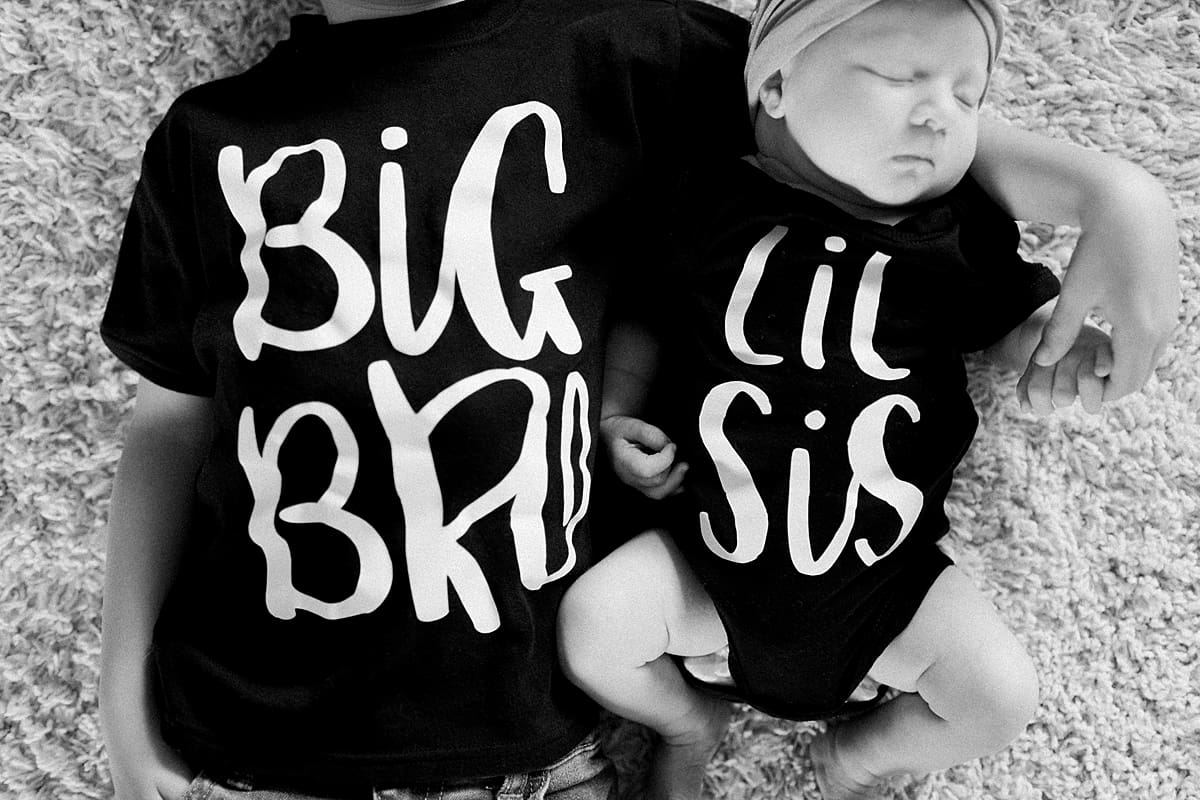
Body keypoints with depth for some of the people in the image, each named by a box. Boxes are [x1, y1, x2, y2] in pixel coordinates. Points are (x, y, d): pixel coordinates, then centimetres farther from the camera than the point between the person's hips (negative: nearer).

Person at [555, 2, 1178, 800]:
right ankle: (690, 718, 22)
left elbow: (1023, 317, 7)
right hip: (711, 561, 0)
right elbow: (643, 318, 7)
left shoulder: (961, 233, -5)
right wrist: (614, 414, -4)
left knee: (1003, 696, -12)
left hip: (886, 581, 1)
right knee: (590, 626, -15)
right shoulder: (709, 210, -8)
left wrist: (1063, 346, -15)